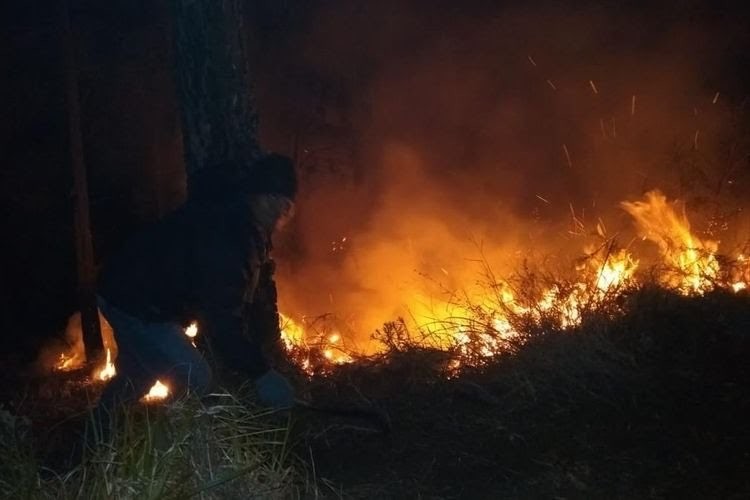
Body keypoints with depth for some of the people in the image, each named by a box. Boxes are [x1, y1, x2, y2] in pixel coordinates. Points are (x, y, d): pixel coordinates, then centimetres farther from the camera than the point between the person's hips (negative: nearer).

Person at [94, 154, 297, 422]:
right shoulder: (227, 234, -34)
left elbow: (259, 288, 5)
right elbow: (223, 316, -36)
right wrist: (261, 373, -30)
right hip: (136, 305, -11)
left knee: (135, 378, 26)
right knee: (195, 384, -15)